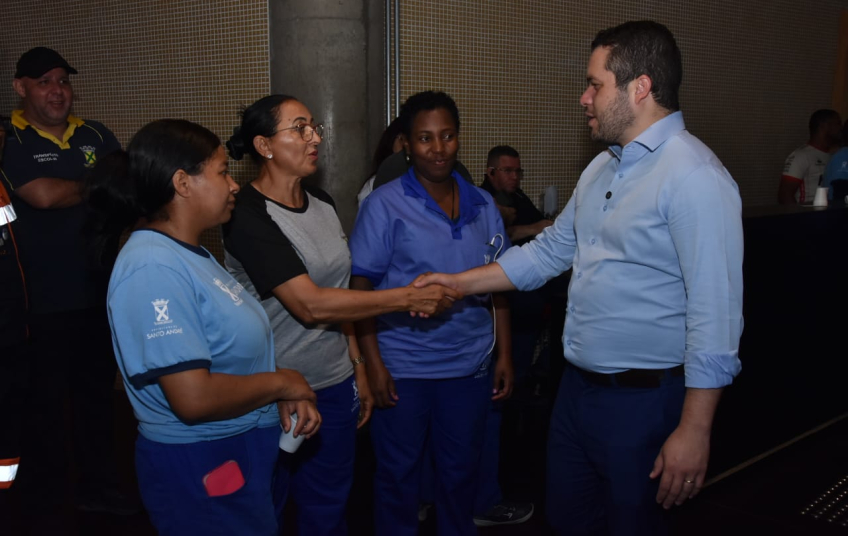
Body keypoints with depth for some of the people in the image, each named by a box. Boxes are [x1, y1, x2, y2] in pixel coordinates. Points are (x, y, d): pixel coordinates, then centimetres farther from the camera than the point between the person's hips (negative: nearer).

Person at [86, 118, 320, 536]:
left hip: (242, 454, 10)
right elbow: (194, 398, -30)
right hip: (199, 470, -9)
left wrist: (285, 396, -2)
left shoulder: (189, 255, 7)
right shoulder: (154, 270, -25)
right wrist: (281, 383, -15)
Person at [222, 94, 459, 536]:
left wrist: (357, 365, 10)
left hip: (335, 386, 6)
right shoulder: (248, 215, -16)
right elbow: (310, 304, -23)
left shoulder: (322, 203, 7)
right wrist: (407, 297, -21)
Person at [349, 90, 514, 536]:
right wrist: (373, 363, -13)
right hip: (403, 367, -3)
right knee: (399, 475, 11)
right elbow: (360, 288, -8)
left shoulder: (483, 205, 5)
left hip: (470, 366, 4)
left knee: (460, 472, 16)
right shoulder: (384, 205, -7)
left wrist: (504, 354, 4)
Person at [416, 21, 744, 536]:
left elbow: (715, 314, -23)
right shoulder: (602, 168, 9)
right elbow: (550, 250, 16)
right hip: (577, 387, 8)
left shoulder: (693, 177, -20)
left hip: (642, 398, -8)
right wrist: (458, 283, 12)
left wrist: (694, 430, -23)